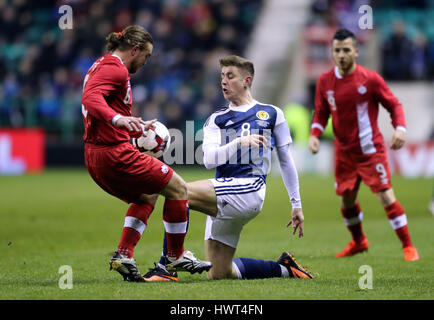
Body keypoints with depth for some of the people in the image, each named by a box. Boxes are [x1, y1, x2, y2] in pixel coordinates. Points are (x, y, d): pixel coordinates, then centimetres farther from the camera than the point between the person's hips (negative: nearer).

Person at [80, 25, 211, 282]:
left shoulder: (102, 66, 20)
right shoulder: (116, 69, -11)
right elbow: (90, 98, -29)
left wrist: (138, 128, 37)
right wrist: (118, 118, -44)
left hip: (95, 159, 10)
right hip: (115, 154, -10)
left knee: (145, 199, 26)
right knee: (178, 188, 1)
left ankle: (124, 255, 11)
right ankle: (176, 255, 10)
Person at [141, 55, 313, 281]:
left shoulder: (271, 114, 14)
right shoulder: (216, 120, 20)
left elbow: (286, 161, 16)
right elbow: (209, 160, 3)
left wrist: (296, 205, 15)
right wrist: (239, 143, -13)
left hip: (249, 190, -5)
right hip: (222, 197, 5)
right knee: (218, 275, 0)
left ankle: (166, 267, -24)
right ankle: (283, 268, 19)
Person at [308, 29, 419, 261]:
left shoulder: (370, 78, -10)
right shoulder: (325, 81, 0)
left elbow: (393, 104, -3)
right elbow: (321, 113, 12)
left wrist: (400, 128, -20)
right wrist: (314, 134, -6)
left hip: (371, 150, -4)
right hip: (344, 152, 4)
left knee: (386, 196, -11)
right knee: (346, 198, 10)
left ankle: (408, 246, -1)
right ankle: (358, 242, 35)